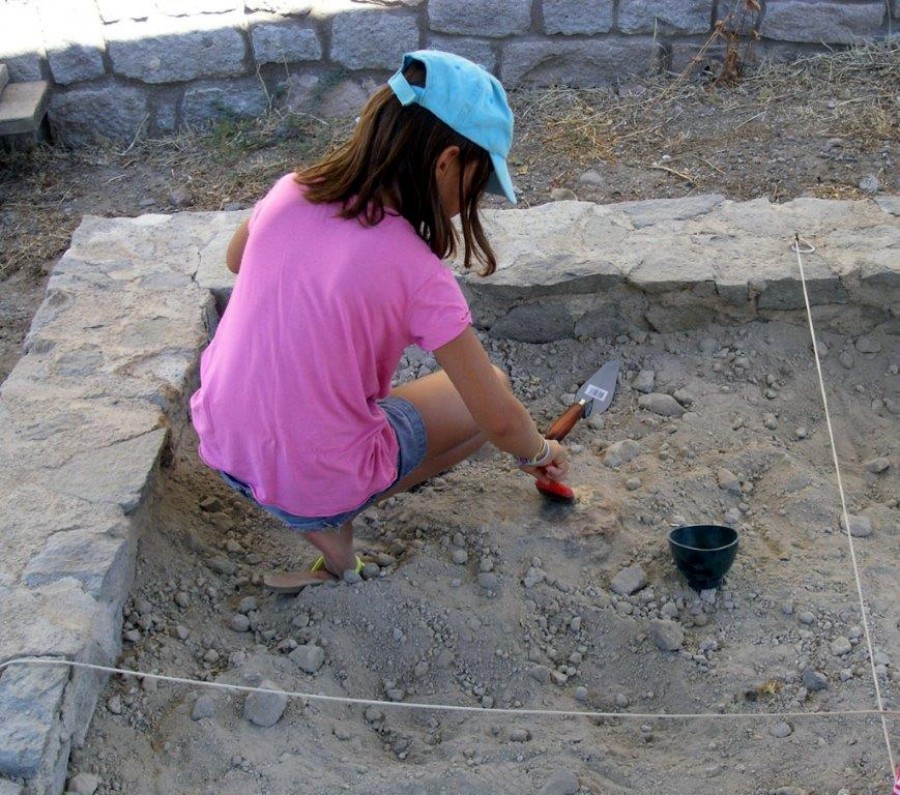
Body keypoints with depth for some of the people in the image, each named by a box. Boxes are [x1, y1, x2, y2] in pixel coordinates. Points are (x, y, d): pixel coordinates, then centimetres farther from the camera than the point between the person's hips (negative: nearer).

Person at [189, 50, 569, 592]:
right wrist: (542, 452, 7)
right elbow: (500, 423, -14)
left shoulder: (291, 193, -8)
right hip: (316, 482, -5)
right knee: (490, 389, 12)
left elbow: (236, 261, 17)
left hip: (223, 446, 5)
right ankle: (334, 519, 5)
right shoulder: (417, 273, -22)